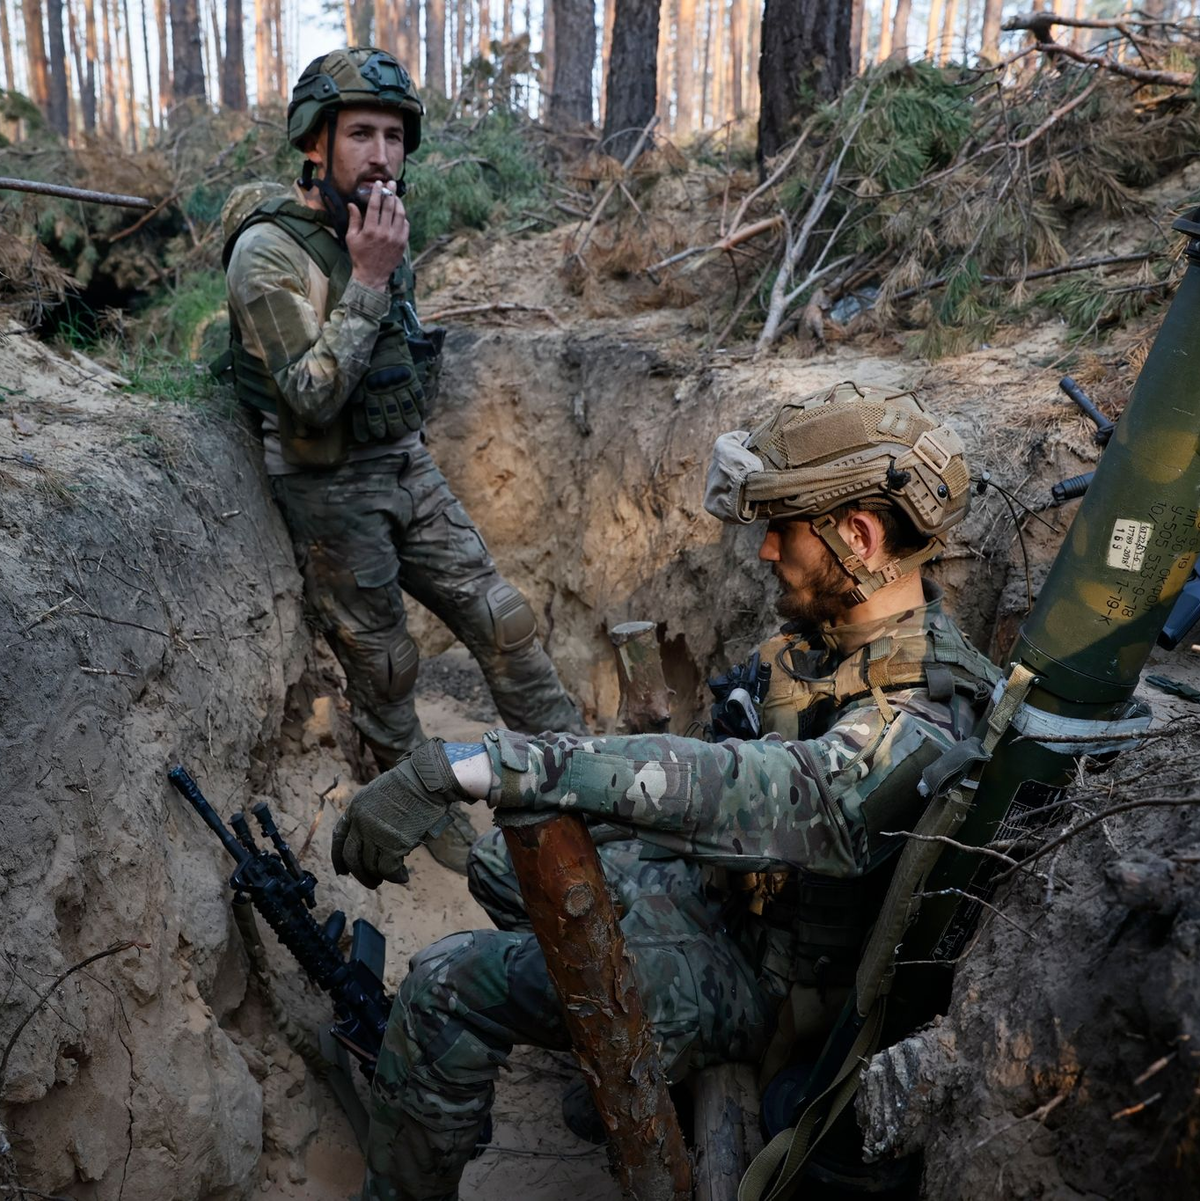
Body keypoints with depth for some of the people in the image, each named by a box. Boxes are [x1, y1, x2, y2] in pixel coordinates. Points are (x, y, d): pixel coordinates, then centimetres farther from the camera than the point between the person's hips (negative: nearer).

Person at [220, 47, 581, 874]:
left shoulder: (381, 224, 4)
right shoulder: (269, 252, -18)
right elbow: (312, 397, -27)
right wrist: (368, 277, -27)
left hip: (410, 468, 6)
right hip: (334, 491, -6)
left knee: (503, 623, 4)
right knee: (384, 669, 7)